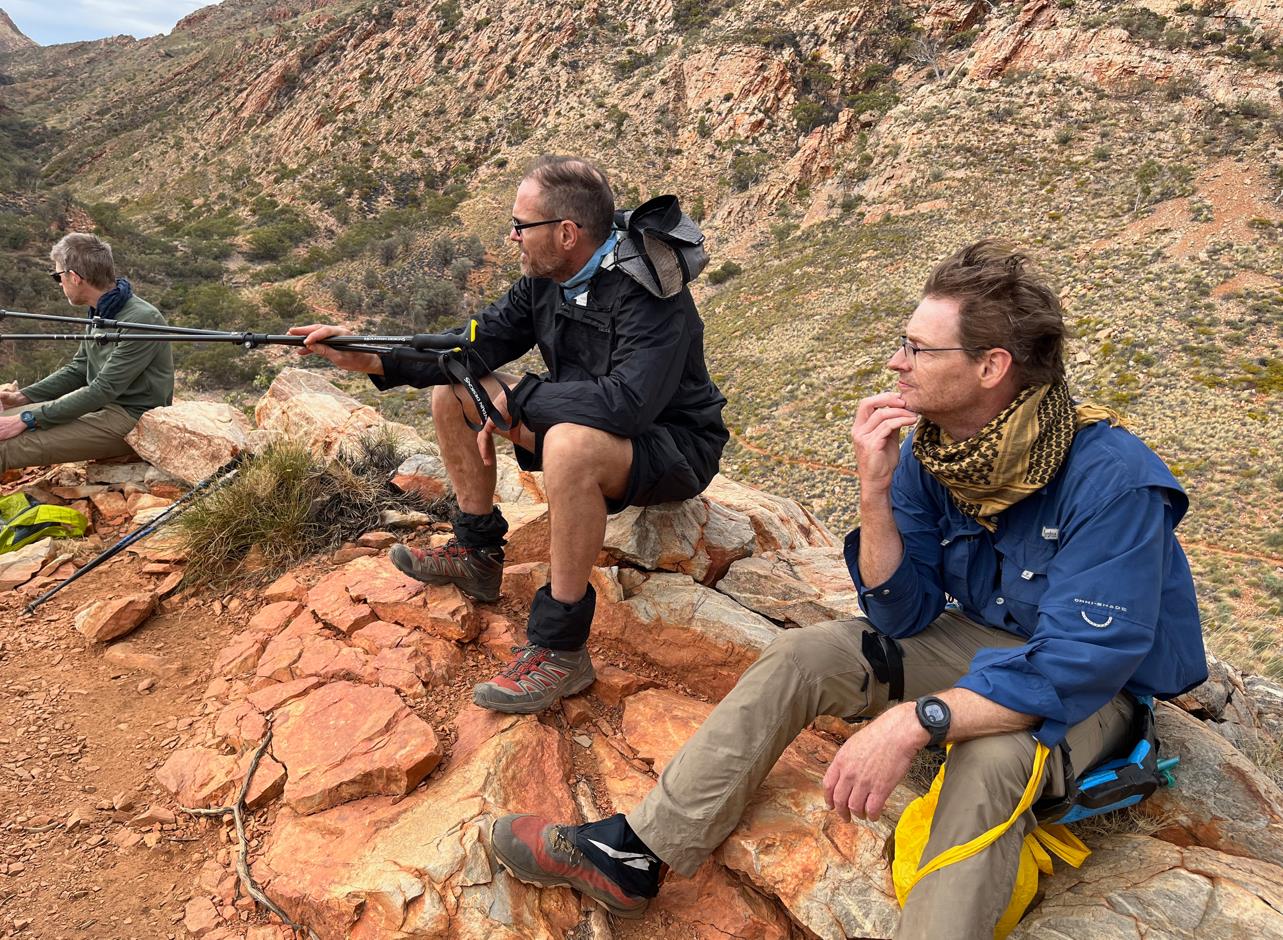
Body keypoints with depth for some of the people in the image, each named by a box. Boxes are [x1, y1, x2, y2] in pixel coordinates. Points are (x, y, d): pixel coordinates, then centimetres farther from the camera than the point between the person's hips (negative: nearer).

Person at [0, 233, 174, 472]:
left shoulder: (142, 320, -21)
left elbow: (103, 390, -23)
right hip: (101, 406, 9)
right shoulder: (100, 313, 8)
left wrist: (28, 419, -21)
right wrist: (22, 397, 6)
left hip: (131, 419, -9)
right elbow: (77, 370, 19)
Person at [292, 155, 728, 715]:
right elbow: (477, 342, 2)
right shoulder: (546, 278, -2)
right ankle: (477, 554, 15)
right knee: (451, 389, 5)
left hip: (672, 448, -8)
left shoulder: (647, 289, -27)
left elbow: (628, 402, -39)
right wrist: (371, 360, -8)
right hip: (579, 420, 8)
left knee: (569, 444, -42)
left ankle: (560, 647, -26)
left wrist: (515, 400, -27)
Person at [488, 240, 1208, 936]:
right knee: (800, 657, -9)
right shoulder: (928, 452, -12)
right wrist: (875, 490, -26)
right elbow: (903, 615, -11)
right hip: (980, 641, 5)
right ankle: (635, 856, -6)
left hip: (1092, 689, -5)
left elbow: (1079, 662, -34)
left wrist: (914, 720, -42)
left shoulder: (1112, 480, -30)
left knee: (991, 755, -38)